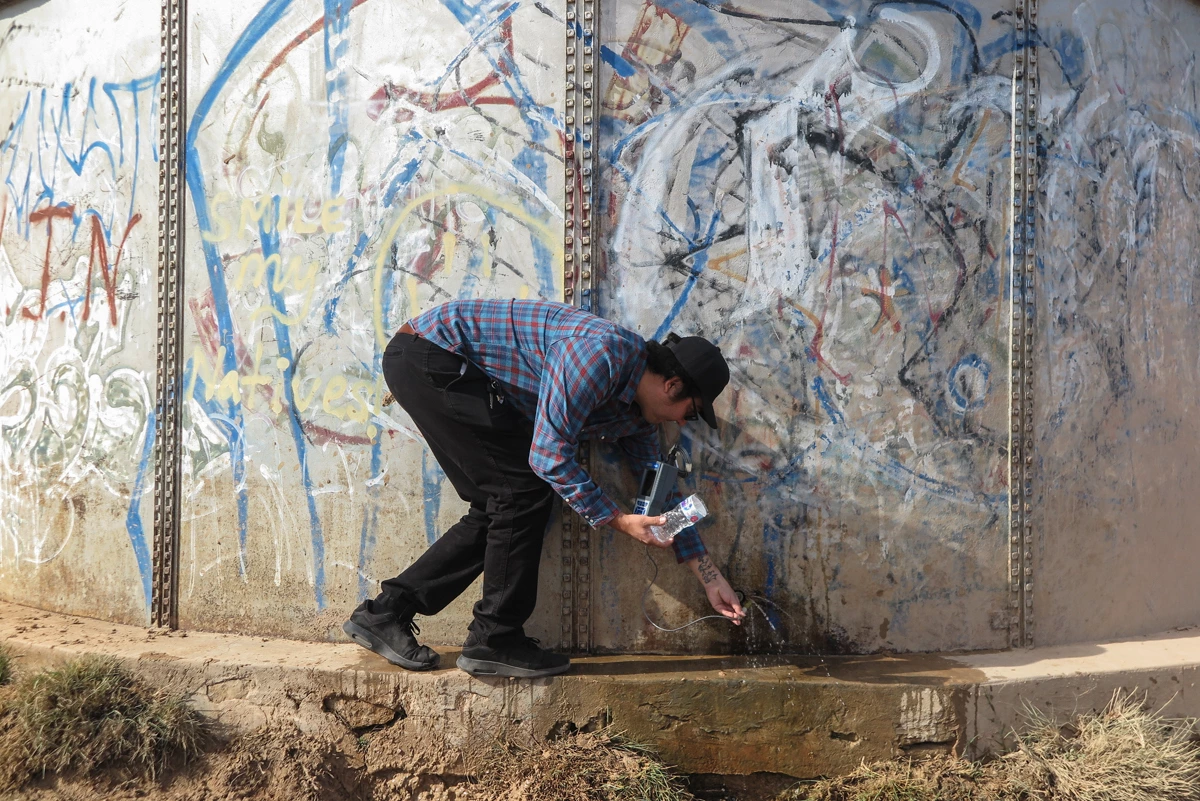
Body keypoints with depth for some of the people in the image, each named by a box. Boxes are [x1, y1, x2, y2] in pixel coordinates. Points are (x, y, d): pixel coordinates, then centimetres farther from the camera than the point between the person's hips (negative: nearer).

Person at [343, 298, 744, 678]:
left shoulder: (635, 412, 8)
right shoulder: (603, 354, -23)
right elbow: (549, 456, -23)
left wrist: (711, 580, 15)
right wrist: (617, 519, -16)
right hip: (429, 352, -10)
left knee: (499, 507, 8)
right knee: (524, 490, -10)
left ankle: (385, 611, 12)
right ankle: (494, 641, -1)